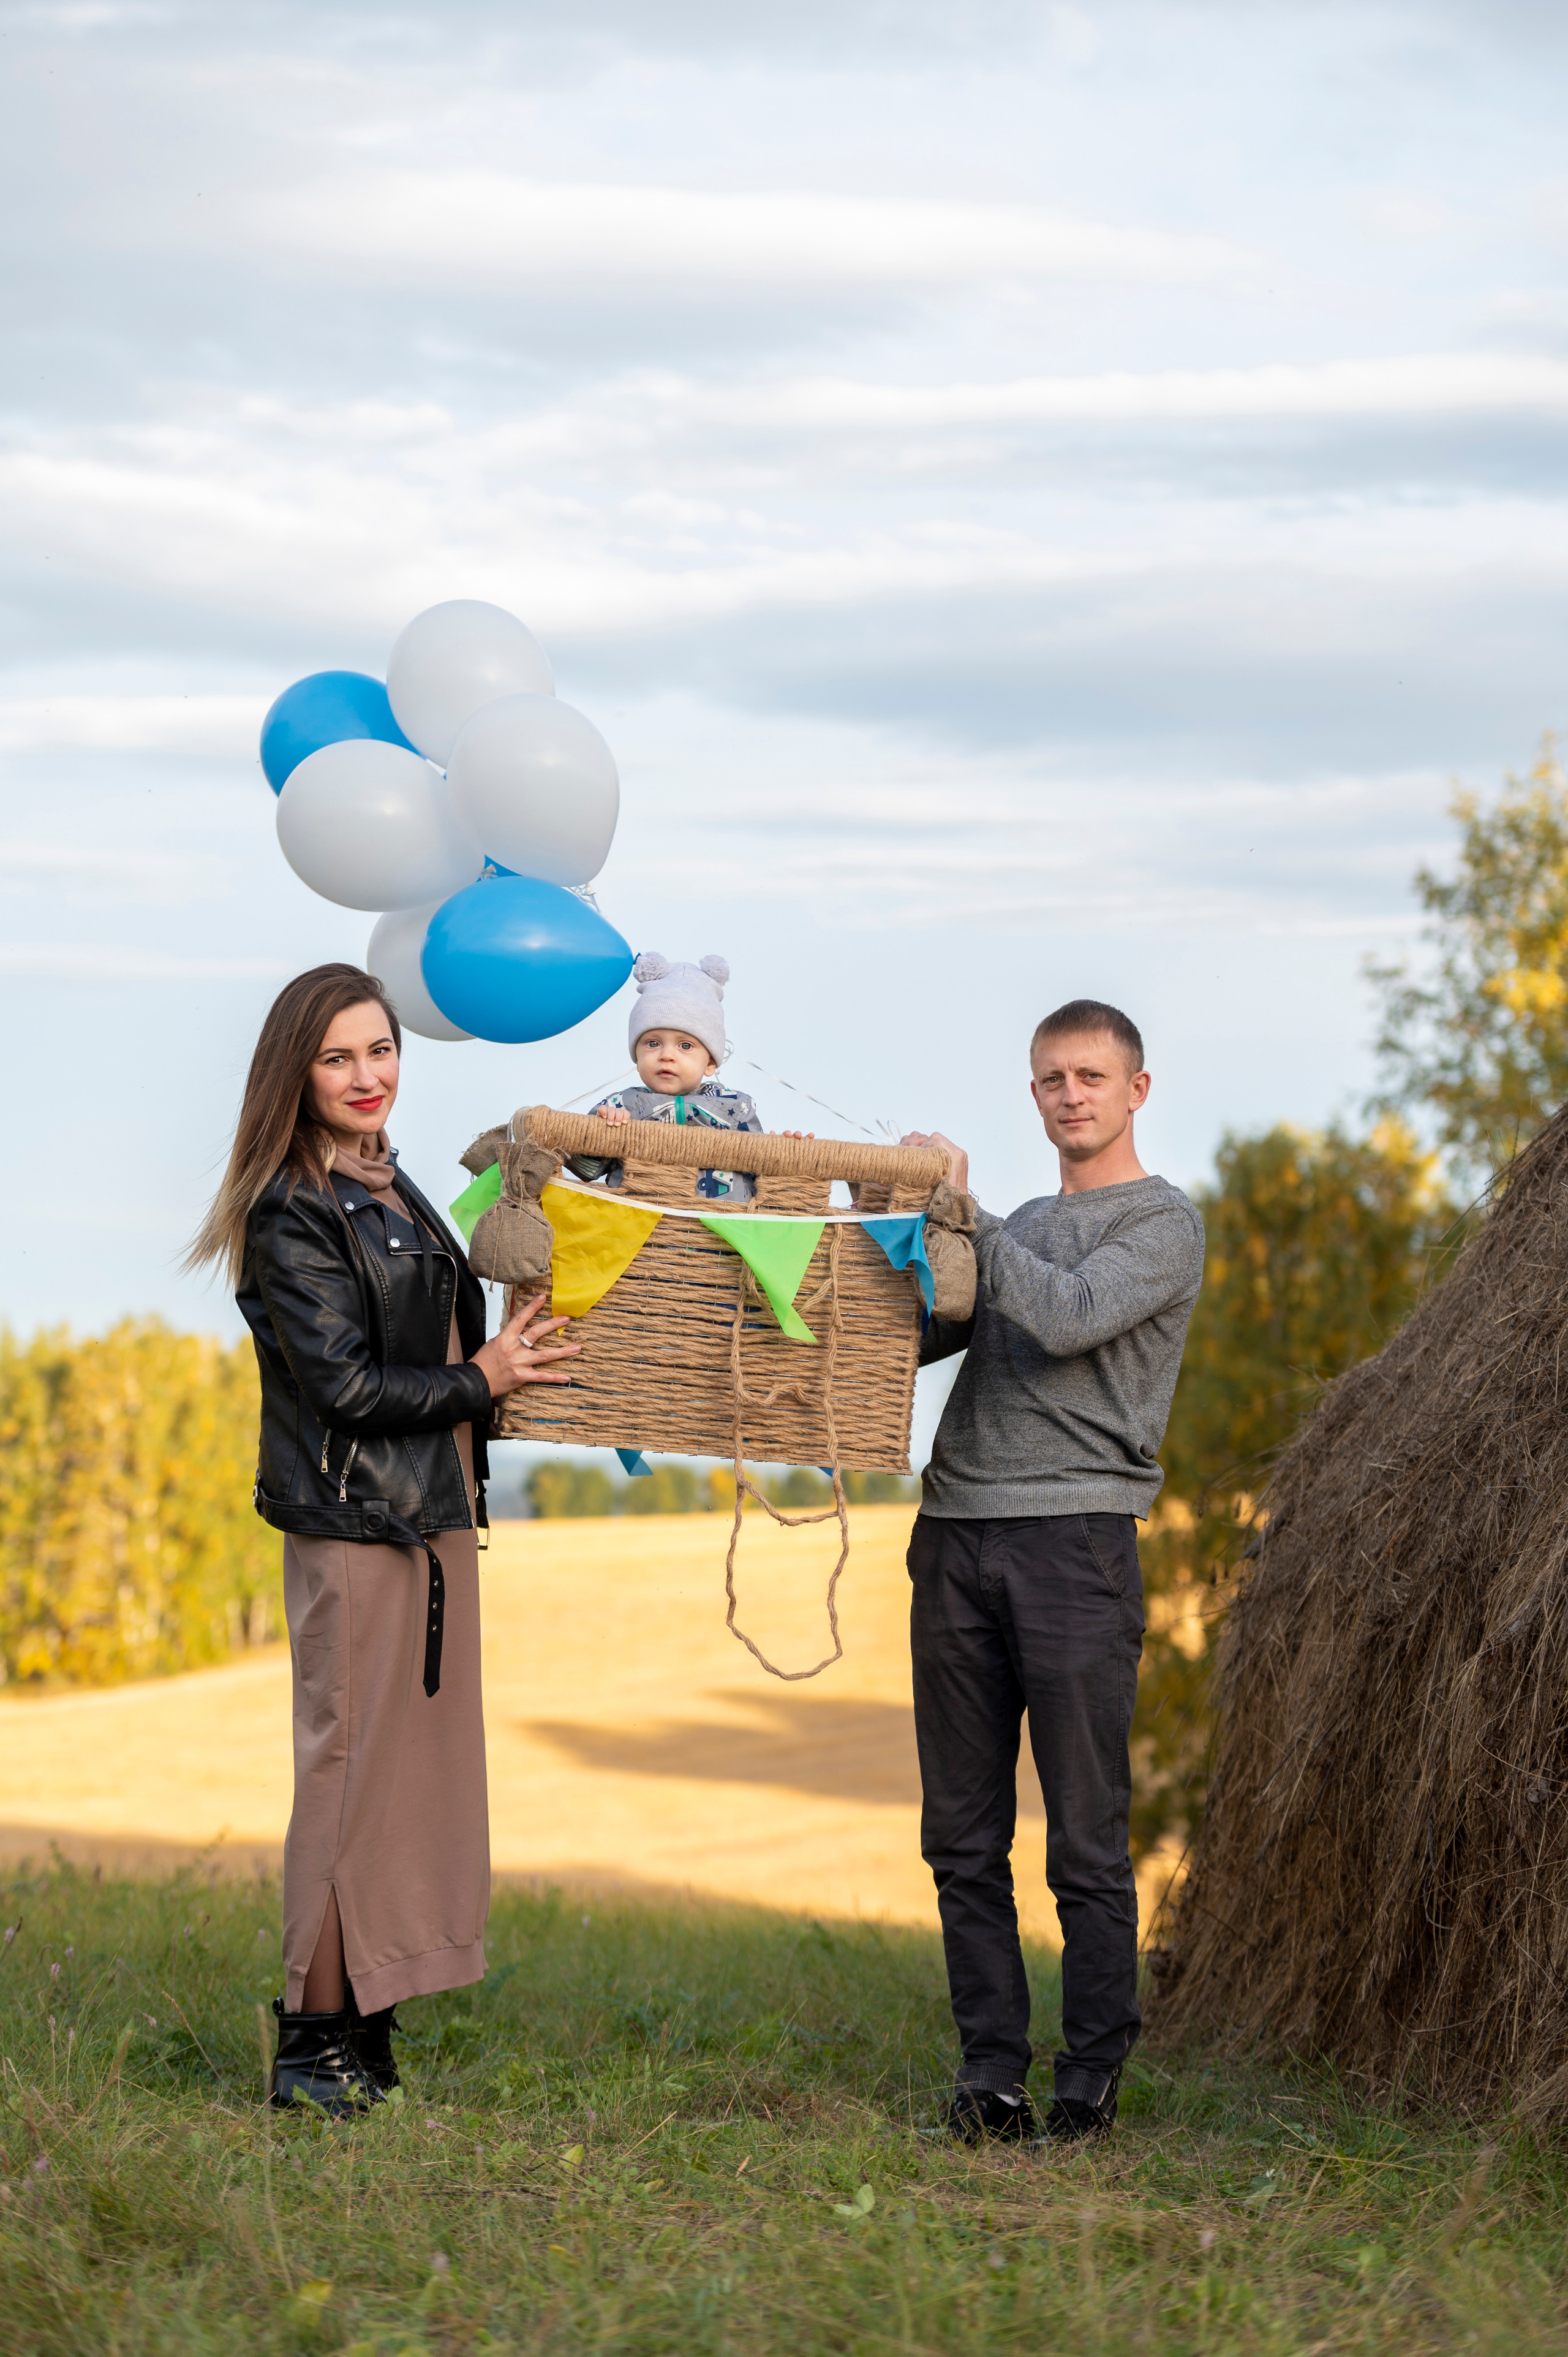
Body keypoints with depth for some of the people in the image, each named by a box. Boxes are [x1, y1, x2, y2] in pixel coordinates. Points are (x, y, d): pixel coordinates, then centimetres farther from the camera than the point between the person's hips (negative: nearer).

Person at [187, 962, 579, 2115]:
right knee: (354, 1769, -6)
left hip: (433, 1514, 9)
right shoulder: (294, 1217, -12)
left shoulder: (395, 1189, 16)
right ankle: (315, 2040, 1)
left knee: (420, 1763, 9)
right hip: (355, 1522, -9)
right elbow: (343, 1385, -16)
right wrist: (480, 1380, -9)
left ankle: (369, 2024, 15)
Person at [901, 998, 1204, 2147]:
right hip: (956, 1536, 6)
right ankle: (992, 2070, 11)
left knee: (1087, 1838, -4)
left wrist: (963, 1209, -10)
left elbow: (1069, 1317, -14)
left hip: (1076, 1539, -6)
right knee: (963, 1834, 5)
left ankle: (1093, 2078, 3)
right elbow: (911, 1336, 19)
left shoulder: (1164, 1222, 2)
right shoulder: (1018, 1228, 23)